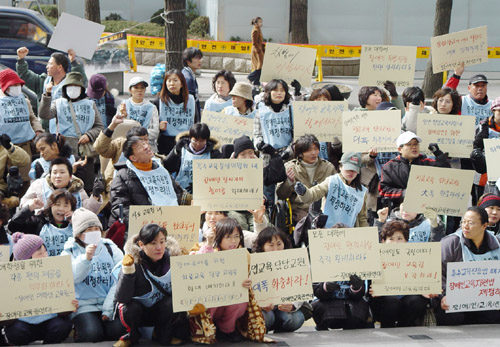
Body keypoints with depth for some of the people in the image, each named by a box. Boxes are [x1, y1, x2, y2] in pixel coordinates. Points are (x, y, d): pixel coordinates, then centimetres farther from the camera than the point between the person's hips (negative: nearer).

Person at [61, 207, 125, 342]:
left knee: (118, 330, -25)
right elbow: (72, 277, -12)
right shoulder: (69, 252, 8)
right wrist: (85, 258, -26)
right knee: (92, 333, -27)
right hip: (84, 305, -1)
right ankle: (78, 332, 7)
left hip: (110, 302, 2)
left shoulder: (110, 248, 12)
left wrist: (109, 308, -9)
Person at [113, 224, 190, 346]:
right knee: (130, 308, -33)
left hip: (164, 312, 2)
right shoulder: (134, 262, -22)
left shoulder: (172, 258, -13)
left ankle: (162, 334, 3)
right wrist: (127, 272, -41)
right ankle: (132, 335, 2)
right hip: (138, 312, -2)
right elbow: (121, 298, -29)